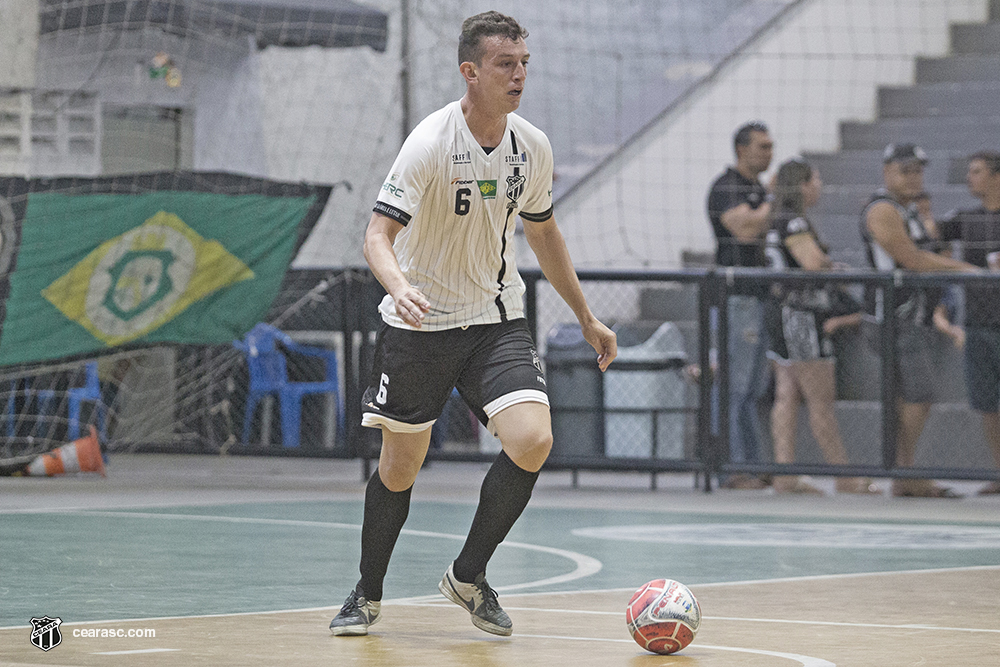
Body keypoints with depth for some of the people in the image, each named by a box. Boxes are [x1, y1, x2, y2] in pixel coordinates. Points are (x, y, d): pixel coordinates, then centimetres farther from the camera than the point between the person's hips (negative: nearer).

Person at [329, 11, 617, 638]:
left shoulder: (533, 147, -1)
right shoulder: (430, 143, -18)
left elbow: (542, 232, 16)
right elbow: (379, 235, -24)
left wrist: (586, 316, 20)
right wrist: (400, 286, -45)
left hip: (497, 318, 4)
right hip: (419, 323, -4)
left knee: (533, 441, -17)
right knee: (400, 466, 4)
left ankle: (469, 576, 3)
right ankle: (368, 595, 28)